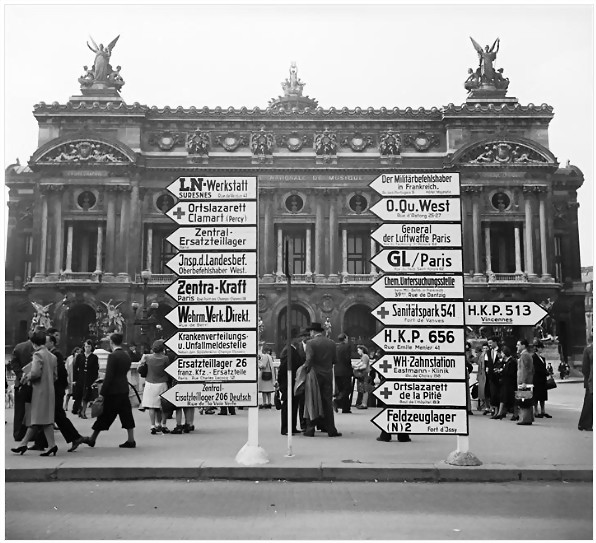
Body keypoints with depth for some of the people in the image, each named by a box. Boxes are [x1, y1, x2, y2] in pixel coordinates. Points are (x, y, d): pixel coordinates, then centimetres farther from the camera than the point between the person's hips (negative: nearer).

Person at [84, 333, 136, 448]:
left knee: (104, 416, 4)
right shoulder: (126, 356, 8)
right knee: (126, 414, 8)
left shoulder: (113, 356, -14)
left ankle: (92, 439, 17)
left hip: (113, 391, -7)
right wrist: (102, 381, 25)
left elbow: (109, 376, -18)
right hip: (124, 390, 7)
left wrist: (102, 393, -15)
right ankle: (131, 440, 8)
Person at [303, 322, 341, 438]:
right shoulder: (331, 343, 5)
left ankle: (310, 430, 8)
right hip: (328, 376, 3)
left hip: (315, 376, -3)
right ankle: (331, 430, 8)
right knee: (328, 403, 8)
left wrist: (306, 371, -6)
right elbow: (335, 360, 6)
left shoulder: (311, 343, -8)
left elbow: (309, 360, -17)